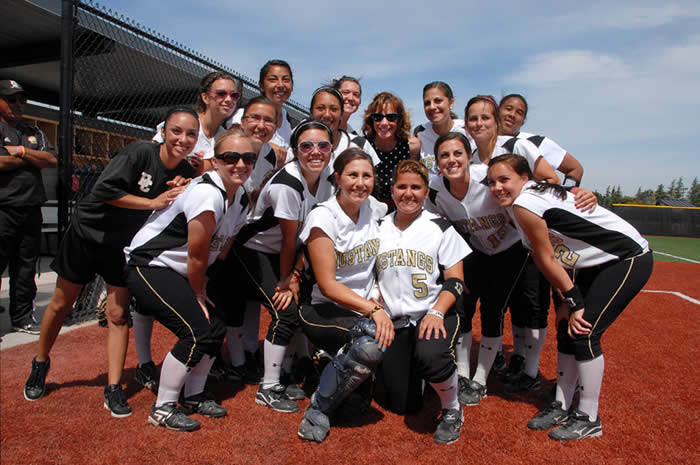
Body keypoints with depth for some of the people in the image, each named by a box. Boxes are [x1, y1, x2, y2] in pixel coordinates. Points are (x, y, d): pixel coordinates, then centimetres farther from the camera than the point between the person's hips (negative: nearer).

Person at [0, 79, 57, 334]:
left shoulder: (34, 133, 18)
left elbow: (52, 160, 4)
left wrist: (21, 151, -6)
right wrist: (34, 158, -3)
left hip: (31, 211, 5)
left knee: (26, 267, 11)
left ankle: (22, 318, 21)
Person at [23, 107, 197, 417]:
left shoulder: (185, 172, -7)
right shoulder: (140, 152, -22)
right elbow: (105, 190, -29)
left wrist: (185, 194, -22)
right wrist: (153, 203, -28)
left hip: (124, 246, 3)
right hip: (88, 233, -3)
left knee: (118, 315, 1)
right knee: (61, 305, 13)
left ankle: (113, 390, 11)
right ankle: (40, 364, 38)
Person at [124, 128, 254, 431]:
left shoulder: (241, 198, 2)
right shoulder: (207, 194, -27)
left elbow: (223, 246, 6)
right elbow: (197, 255, -20)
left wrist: (201, 290, 3)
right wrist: (199, 295, -7)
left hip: (177, 272, 9)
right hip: (148, 267, -9)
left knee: (216, 329, 5)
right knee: (196, 331, -15)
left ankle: (194, 395, 25)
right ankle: (162, 409, 3)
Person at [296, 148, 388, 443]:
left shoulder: (373, 208, 1)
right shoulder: (322, 218, -14)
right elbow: (327, 285, -17)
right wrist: (373, 311, -25)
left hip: (365, 308, 5)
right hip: (325, 310, -5)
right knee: (373, 337, -32)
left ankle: (356, 382, 10)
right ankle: (319, 409, -10)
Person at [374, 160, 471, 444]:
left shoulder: (440, 228, 1)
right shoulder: (379, 228, 9)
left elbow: (455, 281, -3)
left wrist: (436, 313, -18)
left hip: (434, 314, -3)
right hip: (394, 322, 3)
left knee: (430, 356, -36)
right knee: (400, 403, 0)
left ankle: (452, 411, -6)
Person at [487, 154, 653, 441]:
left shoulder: (524, 204, -24)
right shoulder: (534, 197, 5)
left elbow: (548, 260, -18)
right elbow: (547, 260, 3)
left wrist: (574, 302, -10)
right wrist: (568, 301, 1)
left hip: (630, 259, -9)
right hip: (597, 264, 10)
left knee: (584, 332, -10)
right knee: (566, 329, 7)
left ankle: (588, 419, 6)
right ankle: (562, 407, 18)